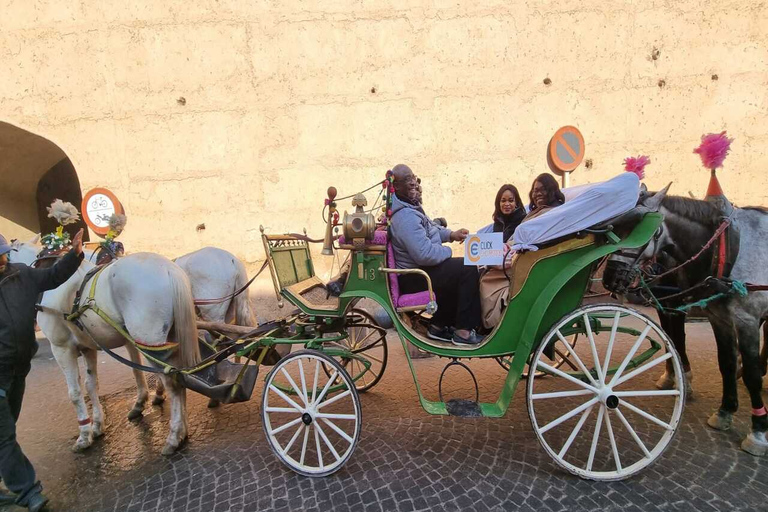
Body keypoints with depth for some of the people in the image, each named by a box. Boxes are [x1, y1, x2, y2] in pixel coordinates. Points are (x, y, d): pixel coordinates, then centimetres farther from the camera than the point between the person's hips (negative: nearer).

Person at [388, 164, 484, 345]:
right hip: (413, 279, -11)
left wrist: (451, 234, 10)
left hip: (416, 270, 11)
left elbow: (428, 230, 25)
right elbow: (424, 254, -33)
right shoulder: (405, 216, -26)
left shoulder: (409, 207, 9)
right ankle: (463, 332, -6)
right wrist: (447, 251, -14)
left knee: (459, 270, 19)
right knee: (469, 269, -14)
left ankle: (439, 325, 21)